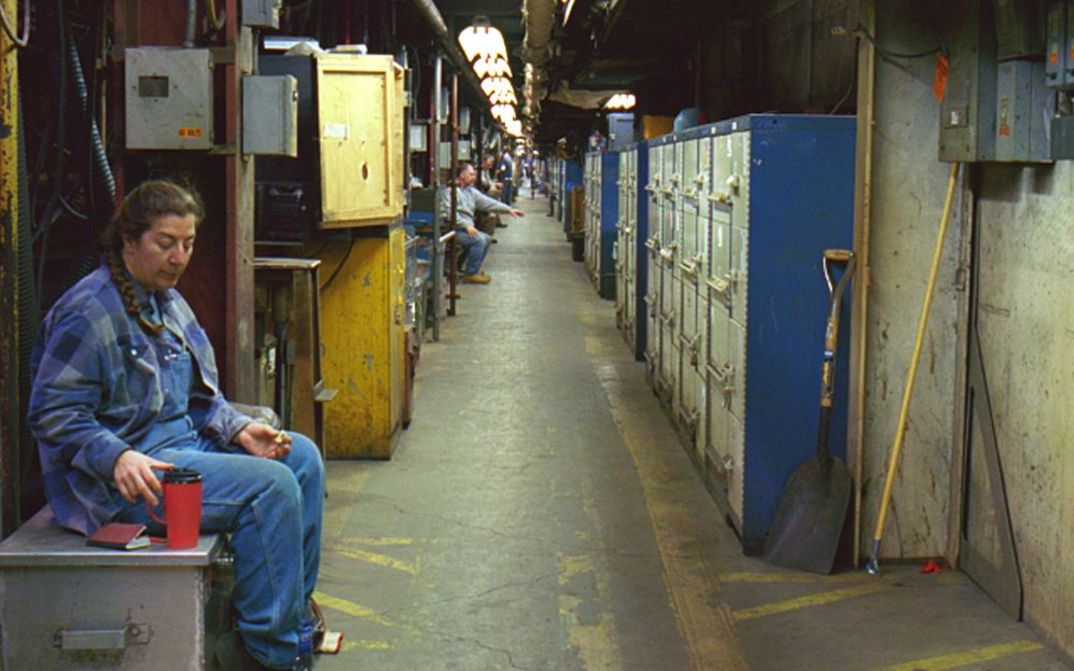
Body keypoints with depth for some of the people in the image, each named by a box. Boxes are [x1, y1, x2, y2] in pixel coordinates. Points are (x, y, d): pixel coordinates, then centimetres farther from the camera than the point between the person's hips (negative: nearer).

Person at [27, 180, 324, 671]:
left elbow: (200, 397, 20)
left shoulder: (168, 301, 15)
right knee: (271, 484, -23)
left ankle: (295, 616, 8)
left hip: (187, 442, 10)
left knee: (302, 456, 3)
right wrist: (118, 458, -32)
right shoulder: (88, 312, -15)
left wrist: (237, 429, 1)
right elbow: (51, 414, -18)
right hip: (124, 479, -10)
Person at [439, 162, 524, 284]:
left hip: (467, 228, 10)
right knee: (479, 239, -22)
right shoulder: (450, 191, -11)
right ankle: (470, 274, -14)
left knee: (486, 238, 5)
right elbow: (450, 213, -21)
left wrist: (509, 209, 3)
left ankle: (473, 271, 10)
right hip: (454, 230, -10)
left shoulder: (471, 191, 16)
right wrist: (467, 226, -28)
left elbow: (487, 203, 12)